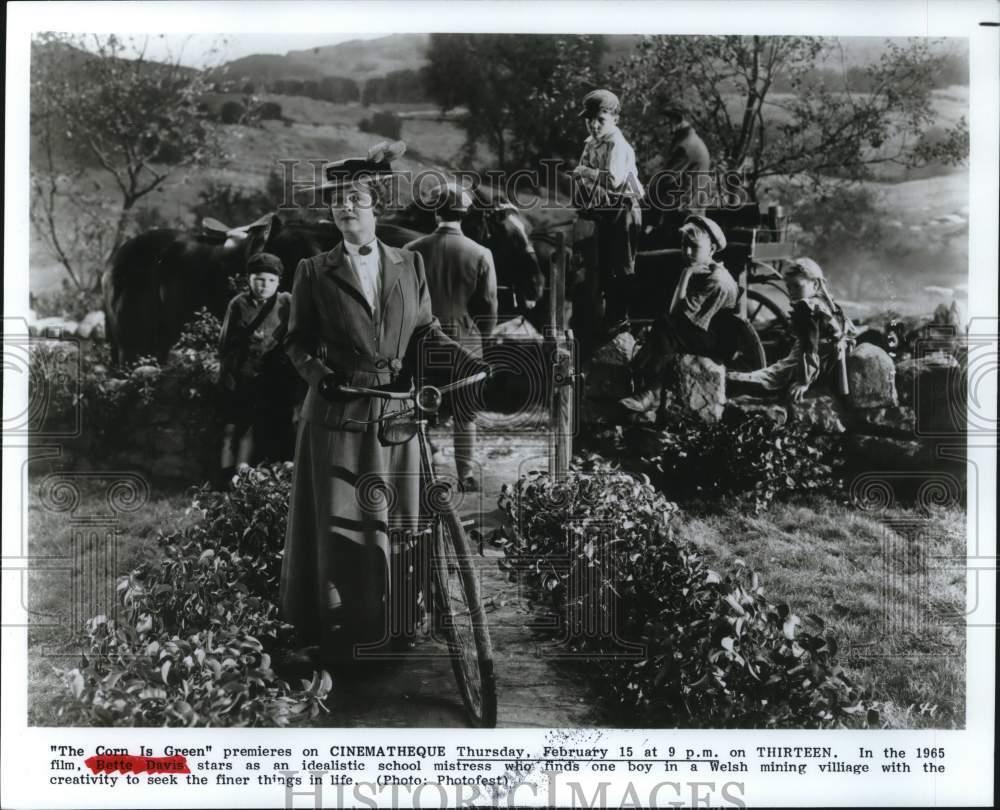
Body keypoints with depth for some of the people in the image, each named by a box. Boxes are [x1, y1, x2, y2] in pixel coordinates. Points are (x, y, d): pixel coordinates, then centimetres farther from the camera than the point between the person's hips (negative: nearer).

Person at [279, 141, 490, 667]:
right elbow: (298, 340, 4)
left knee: (399, 524, 6)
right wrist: (319, 373, -15)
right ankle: (339, 637, 12)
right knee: (338, 525, 1)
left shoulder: (409, 264, 9)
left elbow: (425, 330, 11)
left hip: (397, 411, 2)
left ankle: (396, 628, 18)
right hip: (338, 412, -2)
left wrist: (467, 362, -6)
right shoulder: (315, 272, 3)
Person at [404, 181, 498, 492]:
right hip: (466, 343, -1)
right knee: (465, 415, 10)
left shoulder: (413, 251, -6)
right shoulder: (480, 254, -9)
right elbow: (489, 306, -4)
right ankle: (466, 475, 13)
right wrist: (480, 337, 12)